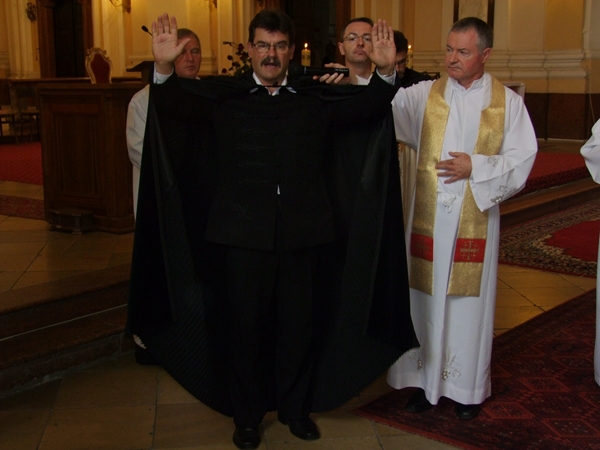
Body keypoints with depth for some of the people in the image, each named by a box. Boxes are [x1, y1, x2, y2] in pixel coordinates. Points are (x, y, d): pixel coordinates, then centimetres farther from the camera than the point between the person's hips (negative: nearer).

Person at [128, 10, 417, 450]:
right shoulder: (224, 95, 2)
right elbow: (175, 103, -9)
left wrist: (385, 72, -22)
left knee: (299, 324, 14)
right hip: (242, 233, -1)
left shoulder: (315, 96, 5)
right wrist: (164, 68, -30)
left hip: (302, 234, 2)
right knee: (244, 326, 10)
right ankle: (246, 414, 30)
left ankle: (296, 407, 36)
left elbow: (368, 105, -3)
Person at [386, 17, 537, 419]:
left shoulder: (508, 102, 2)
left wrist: (476, 167, -13)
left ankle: (467, 387, 22)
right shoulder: (425, 94, 2)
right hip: (428, 217, 1)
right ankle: (425, 380, 22)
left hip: (477, 220, 0)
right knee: (425, 297, 7)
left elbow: (521, 158, 0)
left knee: (469, 300, 7)